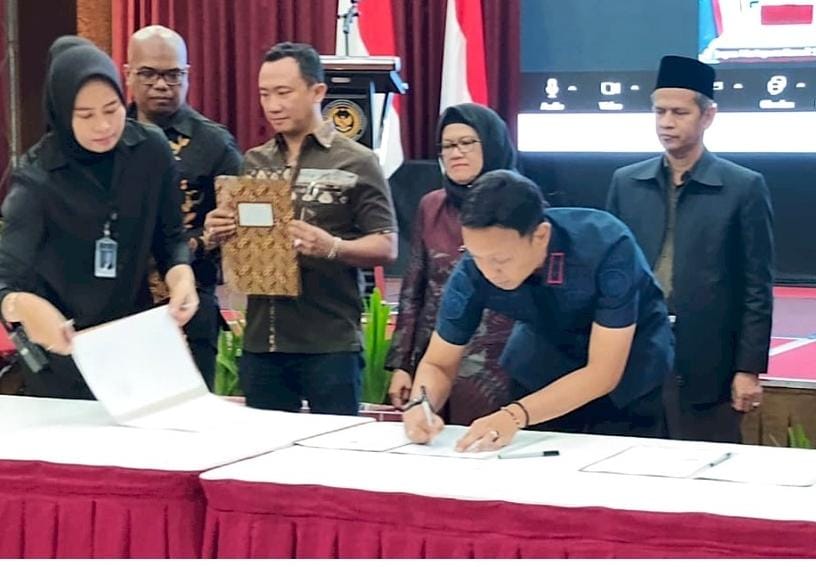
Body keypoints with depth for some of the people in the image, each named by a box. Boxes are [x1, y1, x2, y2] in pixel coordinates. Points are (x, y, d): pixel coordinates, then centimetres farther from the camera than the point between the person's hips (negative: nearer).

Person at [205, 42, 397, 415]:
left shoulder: (356, 162, -3)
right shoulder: (253, 163, 13)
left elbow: (386, 247, -6)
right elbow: (236, 241, 19)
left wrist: (332, 247, -24)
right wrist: (219, 233, -4)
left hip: (330, 343, -5)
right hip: (260, 341, 5)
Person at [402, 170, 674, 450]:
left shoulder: (607, 247, -33)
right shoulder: (474, 269, -23)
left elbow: (603, 373, -32)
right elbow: (438, 364, -12)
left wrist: (516, 415, -43)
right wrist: (420, 404, -33)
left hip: (628, 367, -2)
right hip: (544, 366, 2)